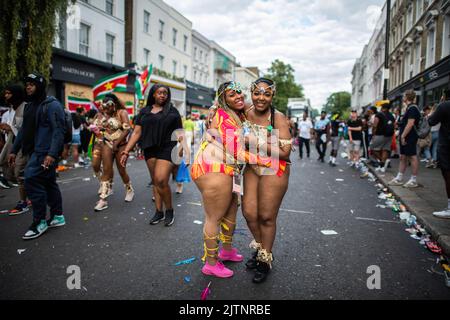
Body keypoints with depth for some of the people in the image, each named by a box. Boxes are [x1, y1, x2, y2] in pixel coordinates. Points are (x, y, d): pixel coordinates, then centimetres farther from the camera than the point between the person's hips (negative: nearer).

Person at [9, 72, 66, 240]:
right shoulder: (30, 106, 17)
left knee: (32, 180, -13)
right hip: (37, 151, 9)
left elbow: (59, 131, -18)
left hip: (46, 153, -9)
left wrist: (52, 154, -25)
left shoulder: (52, 105, -10)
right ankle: (57, 216, 21)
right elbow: (24, 130, 21)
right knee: (48, 182, 12)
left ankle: (39, 222, -3)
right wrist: (14, 150, 19)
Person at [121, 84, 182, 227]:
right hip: (150, 150, 3)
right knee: (155, 181, 8)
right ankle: (159, 212, 20)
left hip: (167, 149, -3)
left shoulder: (172, 111, 5)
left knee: (161, 181, -14)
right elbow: (136, 133, 7)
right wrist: (126, 151, 0)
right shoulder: (144, 111, 10)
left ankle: (169, 211, 6)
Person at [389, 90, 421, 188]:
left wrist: (403, 136, -21)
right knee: (403, 157, 12)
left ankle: (414, 181, 4)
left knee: (413, 157, -3)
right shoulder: (409, 108, 17)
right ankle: (399, 179, 18)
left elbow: (410, 124, -22)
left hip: (410, 137, -10)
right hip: (406, 137, 10)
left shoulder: (412, 108, -15)